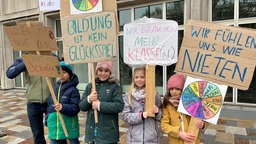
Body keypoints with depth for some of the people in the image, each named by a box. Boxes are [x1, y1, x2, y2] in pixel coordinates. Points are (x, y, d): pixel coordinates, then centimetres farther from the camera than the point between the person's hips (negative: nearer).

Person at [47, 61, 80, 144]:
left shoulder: (73, 90, -12)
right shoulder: (55, 87, 7)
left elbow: (76, 108, -17)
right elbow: (49, 104, 14)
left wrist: (63, 107, -31)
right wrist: (48, 118, 13)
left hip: (69, 124, -5)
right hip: (55, 123, 6)